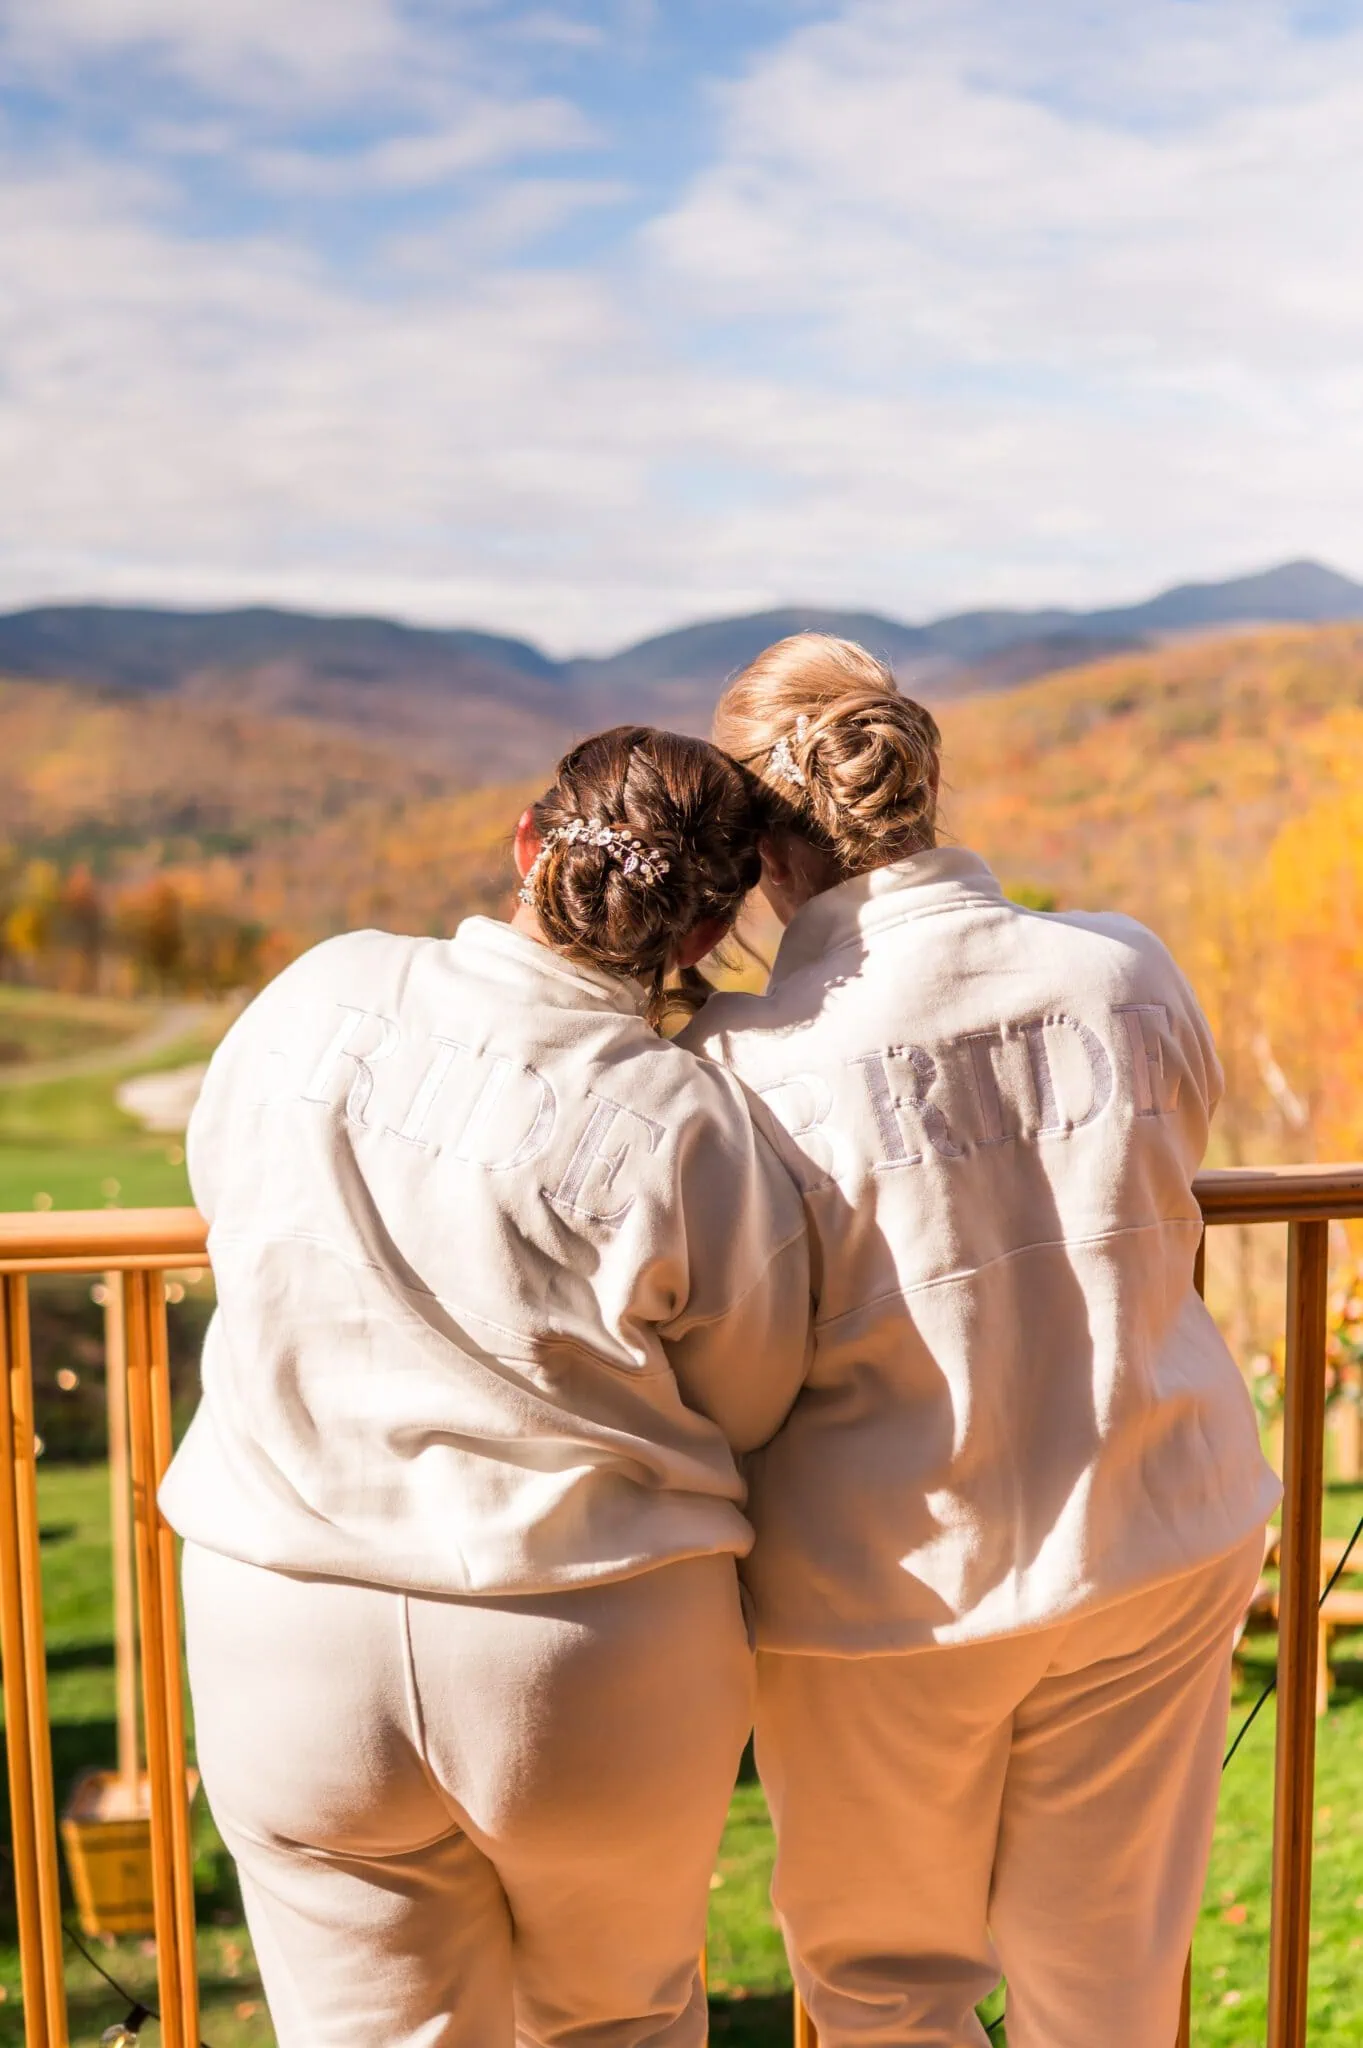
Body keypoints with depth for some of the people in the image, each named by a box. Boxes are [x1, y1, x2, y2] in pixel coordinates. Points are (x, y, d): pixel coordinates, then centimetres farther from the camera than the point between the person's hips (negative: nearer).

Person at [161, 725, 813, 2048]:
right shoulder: (688, 1129, -16)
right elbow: (746, 1413, -4)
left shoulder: (317, 998, -6)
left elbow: (223, 1189, 12)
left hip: (287, 1640, 3)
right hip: (604, 1662, -2)